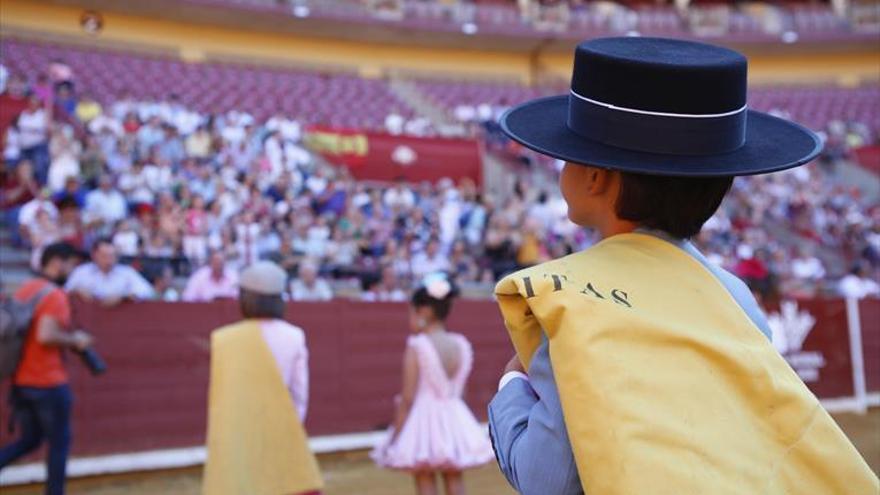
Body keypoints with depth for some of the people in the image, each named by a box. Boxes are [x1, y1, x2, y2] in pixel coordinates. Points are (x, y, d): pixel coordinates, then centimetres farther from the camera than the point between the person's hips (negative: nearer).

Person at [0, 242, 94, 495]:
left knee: (29, 439, 18)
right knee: (59, 441, 7)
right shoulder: (55, 295, -15)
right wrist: (74, 340, -11)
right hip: (48, 382, -8)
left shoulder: (24, 290, 11)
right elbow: (46, 335, -27)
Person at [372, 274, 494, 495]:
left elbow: (408, 398, -12)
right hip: (454, 423, 5)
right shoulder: (461, 344, 3)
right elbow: (460, 390, 7)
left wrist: (395, 436, -6)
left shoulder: (417, 346, -13)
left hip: (424, 420, -5)